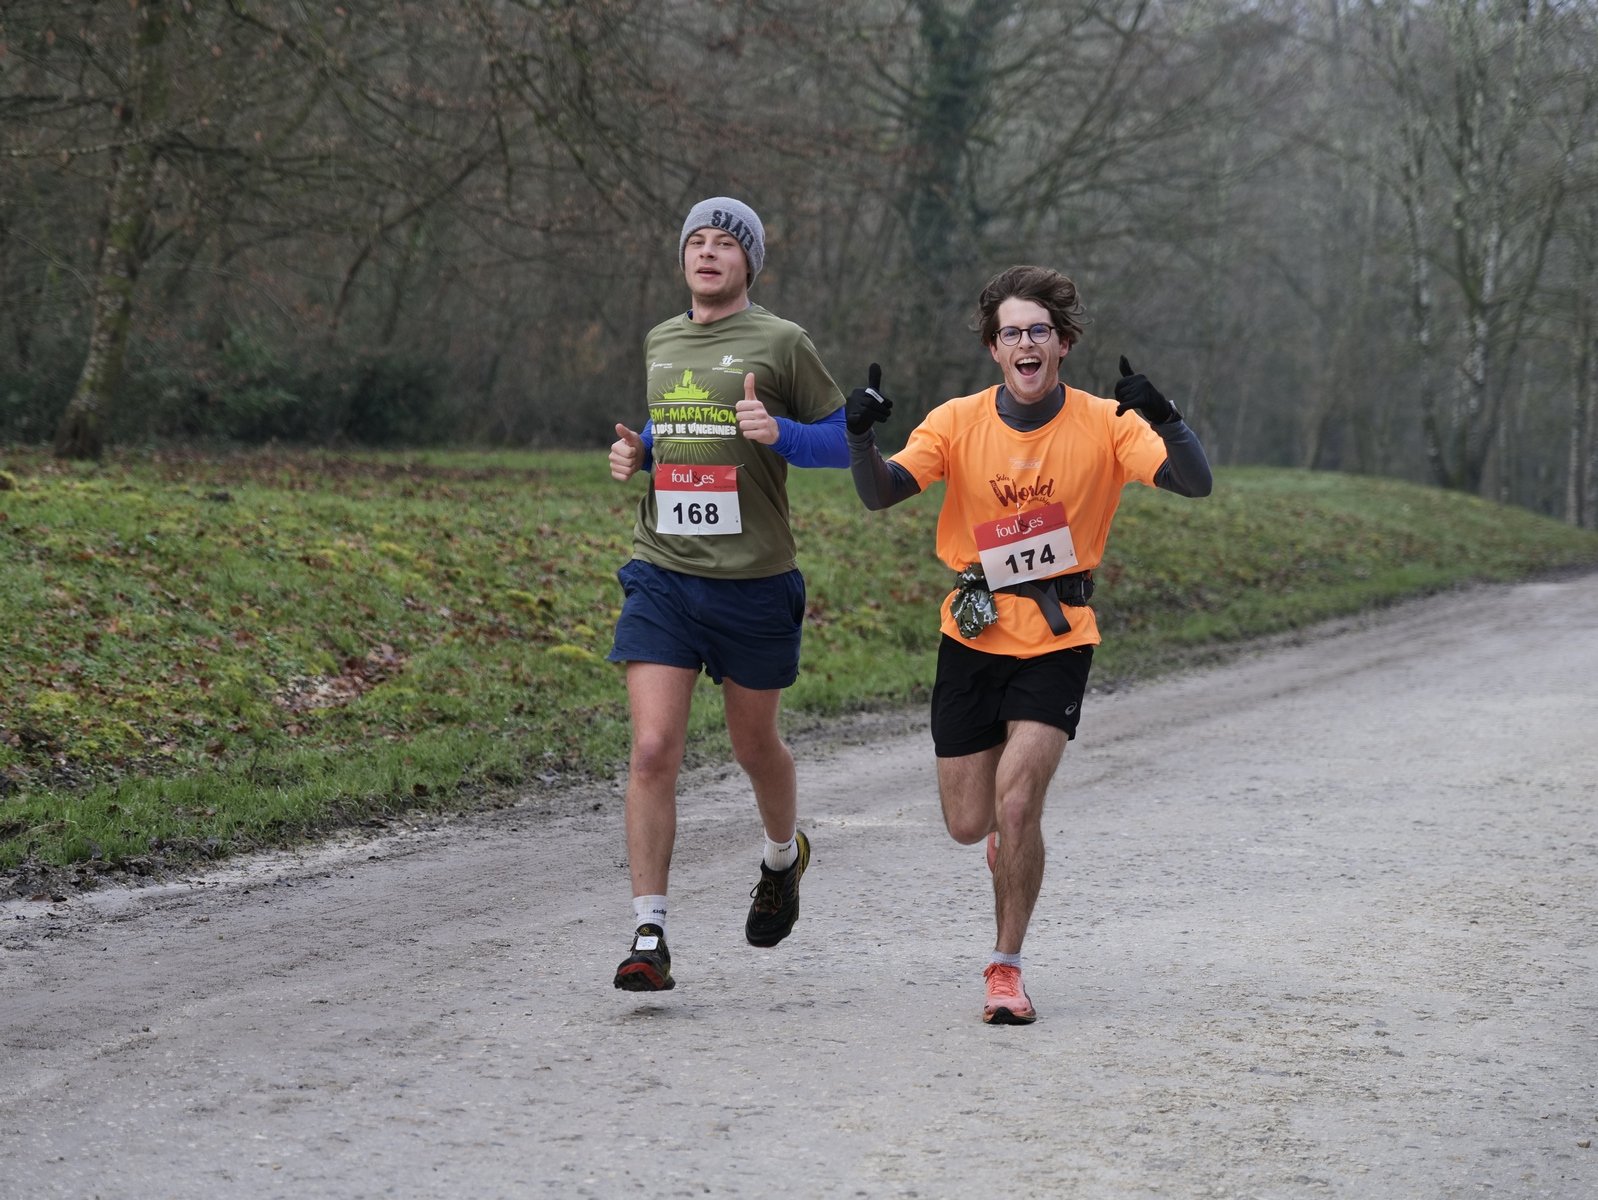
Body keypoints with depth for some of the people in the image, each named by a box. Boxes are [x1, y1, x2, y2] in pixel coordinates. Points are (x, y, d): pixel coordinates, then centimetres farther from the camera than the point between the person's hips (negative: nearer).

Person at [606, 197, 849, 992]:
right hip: (662, 574, 3)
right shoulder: (658, 344, 12)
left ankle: (784, 856, 46)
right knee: (653, 750, -10)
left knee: (754, 745, 14)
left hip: (754, 579, -2)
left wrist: (781, 434, -17)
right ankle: (648, 938, -7)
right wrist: (634, 453, 8)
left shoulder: (780, 343, -2)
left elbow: (846, 441, 1)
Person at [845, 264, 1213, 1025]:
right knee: (967, 825, 7)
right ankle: (1012, 828, 46)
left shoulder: (1104, 424, -6)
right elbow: (881, 493, -13)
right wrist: (861, 438, -33)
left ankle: (1006, 969, 2)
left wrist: (1166, 421, -35)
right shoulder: (958, 422, -4)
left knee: (1017, 805, -16)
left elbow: (1193, 484, -16)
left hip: (1059, 639, -2)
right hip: (973, 635, 2)